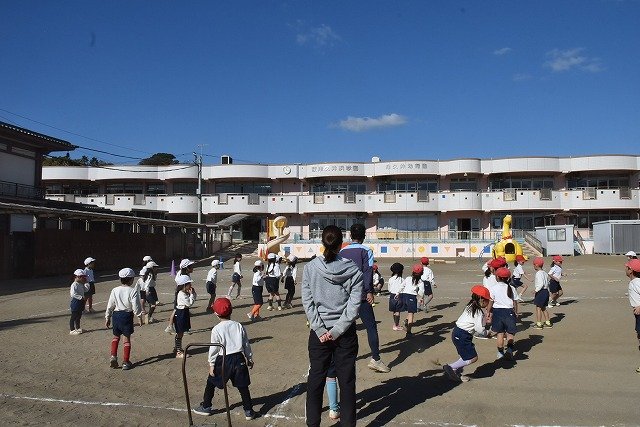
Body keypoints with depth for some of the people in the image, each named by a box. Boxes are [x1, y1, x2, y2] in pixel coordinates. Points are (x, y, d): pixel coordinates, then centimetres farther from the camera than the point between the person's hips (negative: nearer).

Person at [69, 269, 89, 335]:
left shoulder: (81, 284, 9)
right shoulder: (74, 285, -18)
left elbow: (86, 289, 19)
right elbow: (73, 294, -28)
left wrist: (86, 283, 8)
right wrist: (81, 297, -27)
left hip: (80, 302, 9)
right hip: (75, 302, -9)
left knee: (79, 316, 18)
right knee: (73, 317, -1)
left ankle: (78, 328, 30)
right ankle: (72, 330, 6)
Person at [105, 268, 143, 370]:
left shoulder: (115, 290, -1)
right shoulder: (133, 291, -13)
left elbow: (110, 306, 5)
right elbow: (136, 307, -13)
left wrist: (107, 317, 15)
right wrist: (139, 316, 1)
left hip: (116, 315, 3)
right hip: (127, 315, -3)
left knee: (116, 336, 24)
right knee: (127, 338, 7)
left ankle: (113, 356, 11)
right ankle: (126, 362, 12)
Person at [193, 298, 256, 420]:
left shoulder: (216, 329, -10)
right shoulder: (239, 326, 0)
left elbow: (214, 348, -9)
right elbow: (246, 344, 6)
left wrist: (211, 364, -1)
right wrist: (249, 358, 17)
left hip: (223, 360, -3)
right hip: (238, 358, 3)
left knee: (211, 382, 17)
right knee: (242, 386, 10)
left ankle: (206, 407, 27)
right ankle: (248, 411, 11)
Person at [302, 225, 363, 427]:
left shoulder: (310, 268, -6)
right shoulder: (353, 270, -8)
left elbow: (307, 302, -8)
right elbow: (354, 304, -11)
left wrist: (321, 330, -6)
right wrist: (337, 330, -9)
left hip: (318, 332, 1)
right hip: (346, 334, 0)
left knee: (315, 379, 12)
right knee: (347, 380, 11)